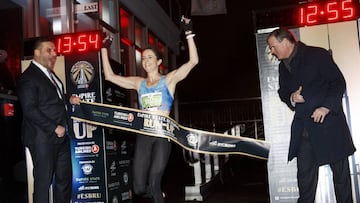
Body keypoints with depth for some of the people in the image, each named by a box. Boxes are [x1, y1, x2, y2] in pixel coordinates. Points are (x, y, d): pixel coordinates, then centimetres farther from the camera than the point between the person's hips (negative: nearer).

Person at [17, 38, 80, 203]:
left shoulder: (50, 74, 16)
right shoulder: (28, 77, -12)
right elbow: (30, 110, -19)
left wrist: (68, 99, 7)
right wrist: (54, 128, -18)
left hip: (60, 136, 8)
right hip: (43, 138, -8)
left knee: (64, 178, 15)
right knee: (43, 181, 4)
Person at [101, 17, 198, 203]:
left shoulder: (169, 79, 4)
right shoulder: (138, 83, 12)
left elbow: (193, 61, -7)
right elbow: (109, 76, 12)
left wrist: (189, 34, -12)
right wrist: (104, 49, 12)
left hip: (162, 135, -3)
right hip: (143, 135, 4)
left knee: (153, 184, -9)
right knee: (139, 188, 3)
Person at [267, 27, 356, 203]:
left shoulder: (318, 55, -6)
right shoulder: (283, 66, 14)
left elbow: (338, 82, -8)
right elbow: (282, 92, 21)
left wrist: (327, 107, -20)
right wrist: (291, 98, -3)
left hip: (329, 121, -5)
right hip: (303, 127, 5)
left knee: (340, 169, 5)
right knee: (305, 172, 5)